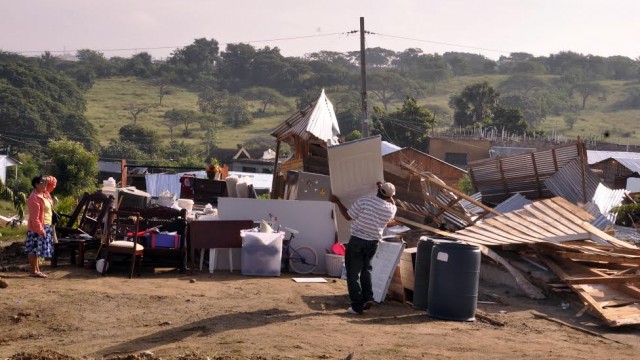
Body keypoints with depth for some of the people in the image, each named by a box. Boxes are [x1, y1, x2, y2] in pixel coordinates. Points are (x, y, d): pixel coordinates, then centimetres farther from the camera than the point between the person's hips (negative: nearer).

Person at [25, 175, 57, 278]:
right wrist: (40, 230, -24)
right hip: (37, 228, -9)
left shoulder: (44, 193, 9)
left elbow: (53, 182, 24)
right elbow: (34, 217, -22)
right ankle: (33, 271, -1)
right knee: (34, 250, -4)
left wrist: (47, 179, 4)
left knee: (36, 250, 13)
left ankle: (36, 269, 17)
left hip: (45, 226, 9)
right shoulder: (34, 198, -19)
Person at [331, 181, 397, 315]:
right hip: (373, 243, 4)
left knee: (353, 273, 5)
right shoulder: (391, 209, -5)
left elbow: (348, 216, -7)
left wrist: (337, 202, 6)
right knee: (366, 269, 26)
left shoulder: (364, 201, -17)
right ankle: (367, 298, 16)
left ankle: (357, 306, 3)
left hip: (357, 241, -4)